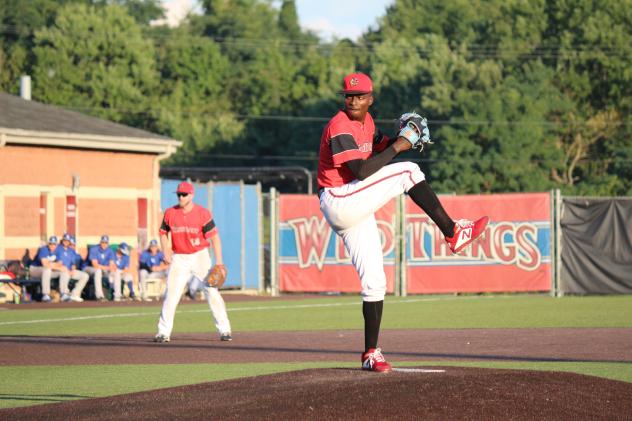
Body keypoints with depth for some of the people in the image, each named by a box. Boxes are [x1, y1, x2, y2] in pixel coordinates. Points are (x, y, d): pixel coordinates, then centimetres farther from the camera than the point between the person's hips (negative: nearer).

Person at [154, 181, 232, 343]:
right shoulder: (170, 213, -3)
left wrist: (219, 261, -19)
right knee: (171, 294, -5)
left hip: (200, 256, -2)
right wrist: (166, 252, -3)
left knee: (212, 291, -6)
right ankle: (164, 332, -1)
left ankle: (224, 330, 0)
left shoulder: (202, 213, -12)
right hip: (179, 258, 2)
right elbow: (163, 233, 12)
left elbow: (214, 237, -12)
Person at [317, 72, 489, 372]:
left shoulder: (366, 121, 11)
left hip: (356, 210, 9)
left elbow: (376, 148, 26)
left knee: (374, 282, 8)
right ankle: (453, 233, -11)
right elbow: (361, 171, -25)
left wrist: (399, 138, 5)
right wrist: (398, 147, -18)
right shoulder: (340, 128, -17)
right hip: (339, 201, -9)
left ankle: (371, 354, 13)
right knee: (407, 172, -16)